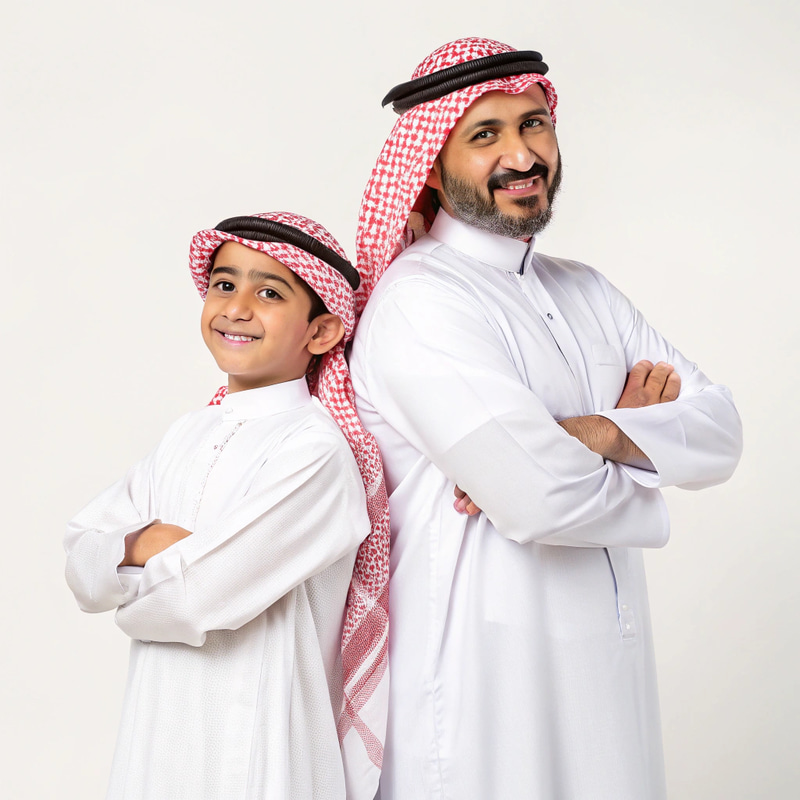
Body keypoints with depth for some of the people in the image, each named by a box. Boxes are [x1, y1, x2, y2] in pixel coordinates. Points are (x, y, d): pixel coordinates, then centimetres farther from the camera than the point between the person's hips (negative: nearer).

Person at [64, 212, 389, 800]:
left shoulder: (315, 451, -18)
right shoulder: (189, 435, 5)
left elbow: (202, 598, -21)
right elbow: (82, 570, 0)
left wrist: (129, 585, -3)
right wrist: (142, 544, -18)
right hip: (159, 732, 6)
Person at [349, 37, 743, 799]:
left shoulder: (585, 292, 12)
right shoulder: (420, 299, -14)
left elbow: (719, 433, 2)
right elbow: (541, 500, -23)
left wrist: (595, 433, -17)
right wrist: (639, 440, -2)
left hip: (602, 663, 7)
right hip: (483, 672, -7)